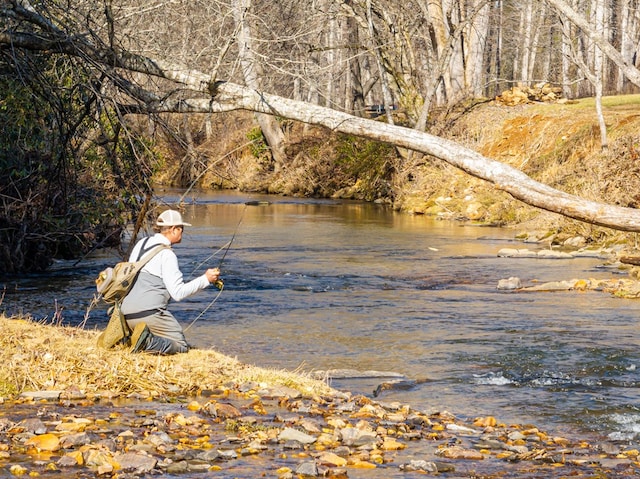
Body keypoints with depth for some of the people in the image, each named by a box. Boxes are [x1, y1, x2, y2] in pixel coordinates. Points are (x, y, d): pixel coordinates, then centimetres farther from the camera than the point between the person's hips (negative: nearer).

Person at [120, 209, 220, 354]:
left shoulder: (141, 243, 14)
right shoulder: (166, 254, -10)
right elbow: (178, 293, -12)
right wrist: (205, 279, -5)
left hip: (127, 314, 8)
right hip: (149, 312, -8)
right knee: (181, 346, 2)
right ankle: (148, 342, -23)